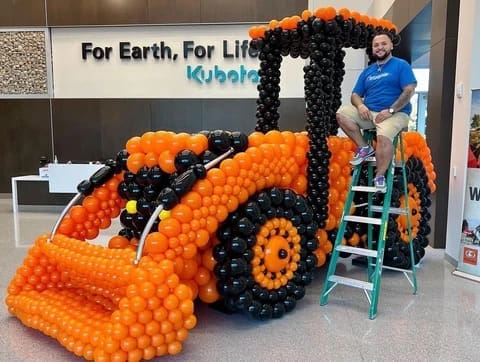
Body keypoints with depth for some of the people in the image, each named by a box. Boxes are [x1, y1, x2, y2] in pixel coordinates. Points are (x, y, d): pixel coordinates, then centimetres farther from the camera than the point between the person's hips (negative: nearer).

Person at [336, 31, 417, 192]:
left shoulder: (401, 65, 3)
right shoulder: (367, 71, 18)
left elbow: (409, 91, -8)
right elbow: (355, 95, 14)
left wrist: (390, 110, -18)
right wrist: (360, 105, -10)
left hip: (395, 114, -5)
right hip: (369, 113, 5)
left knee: (383, 137, -36)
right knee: (342, 113, -18)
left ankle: (380, 176, -16)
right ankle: (364, 148, -7)